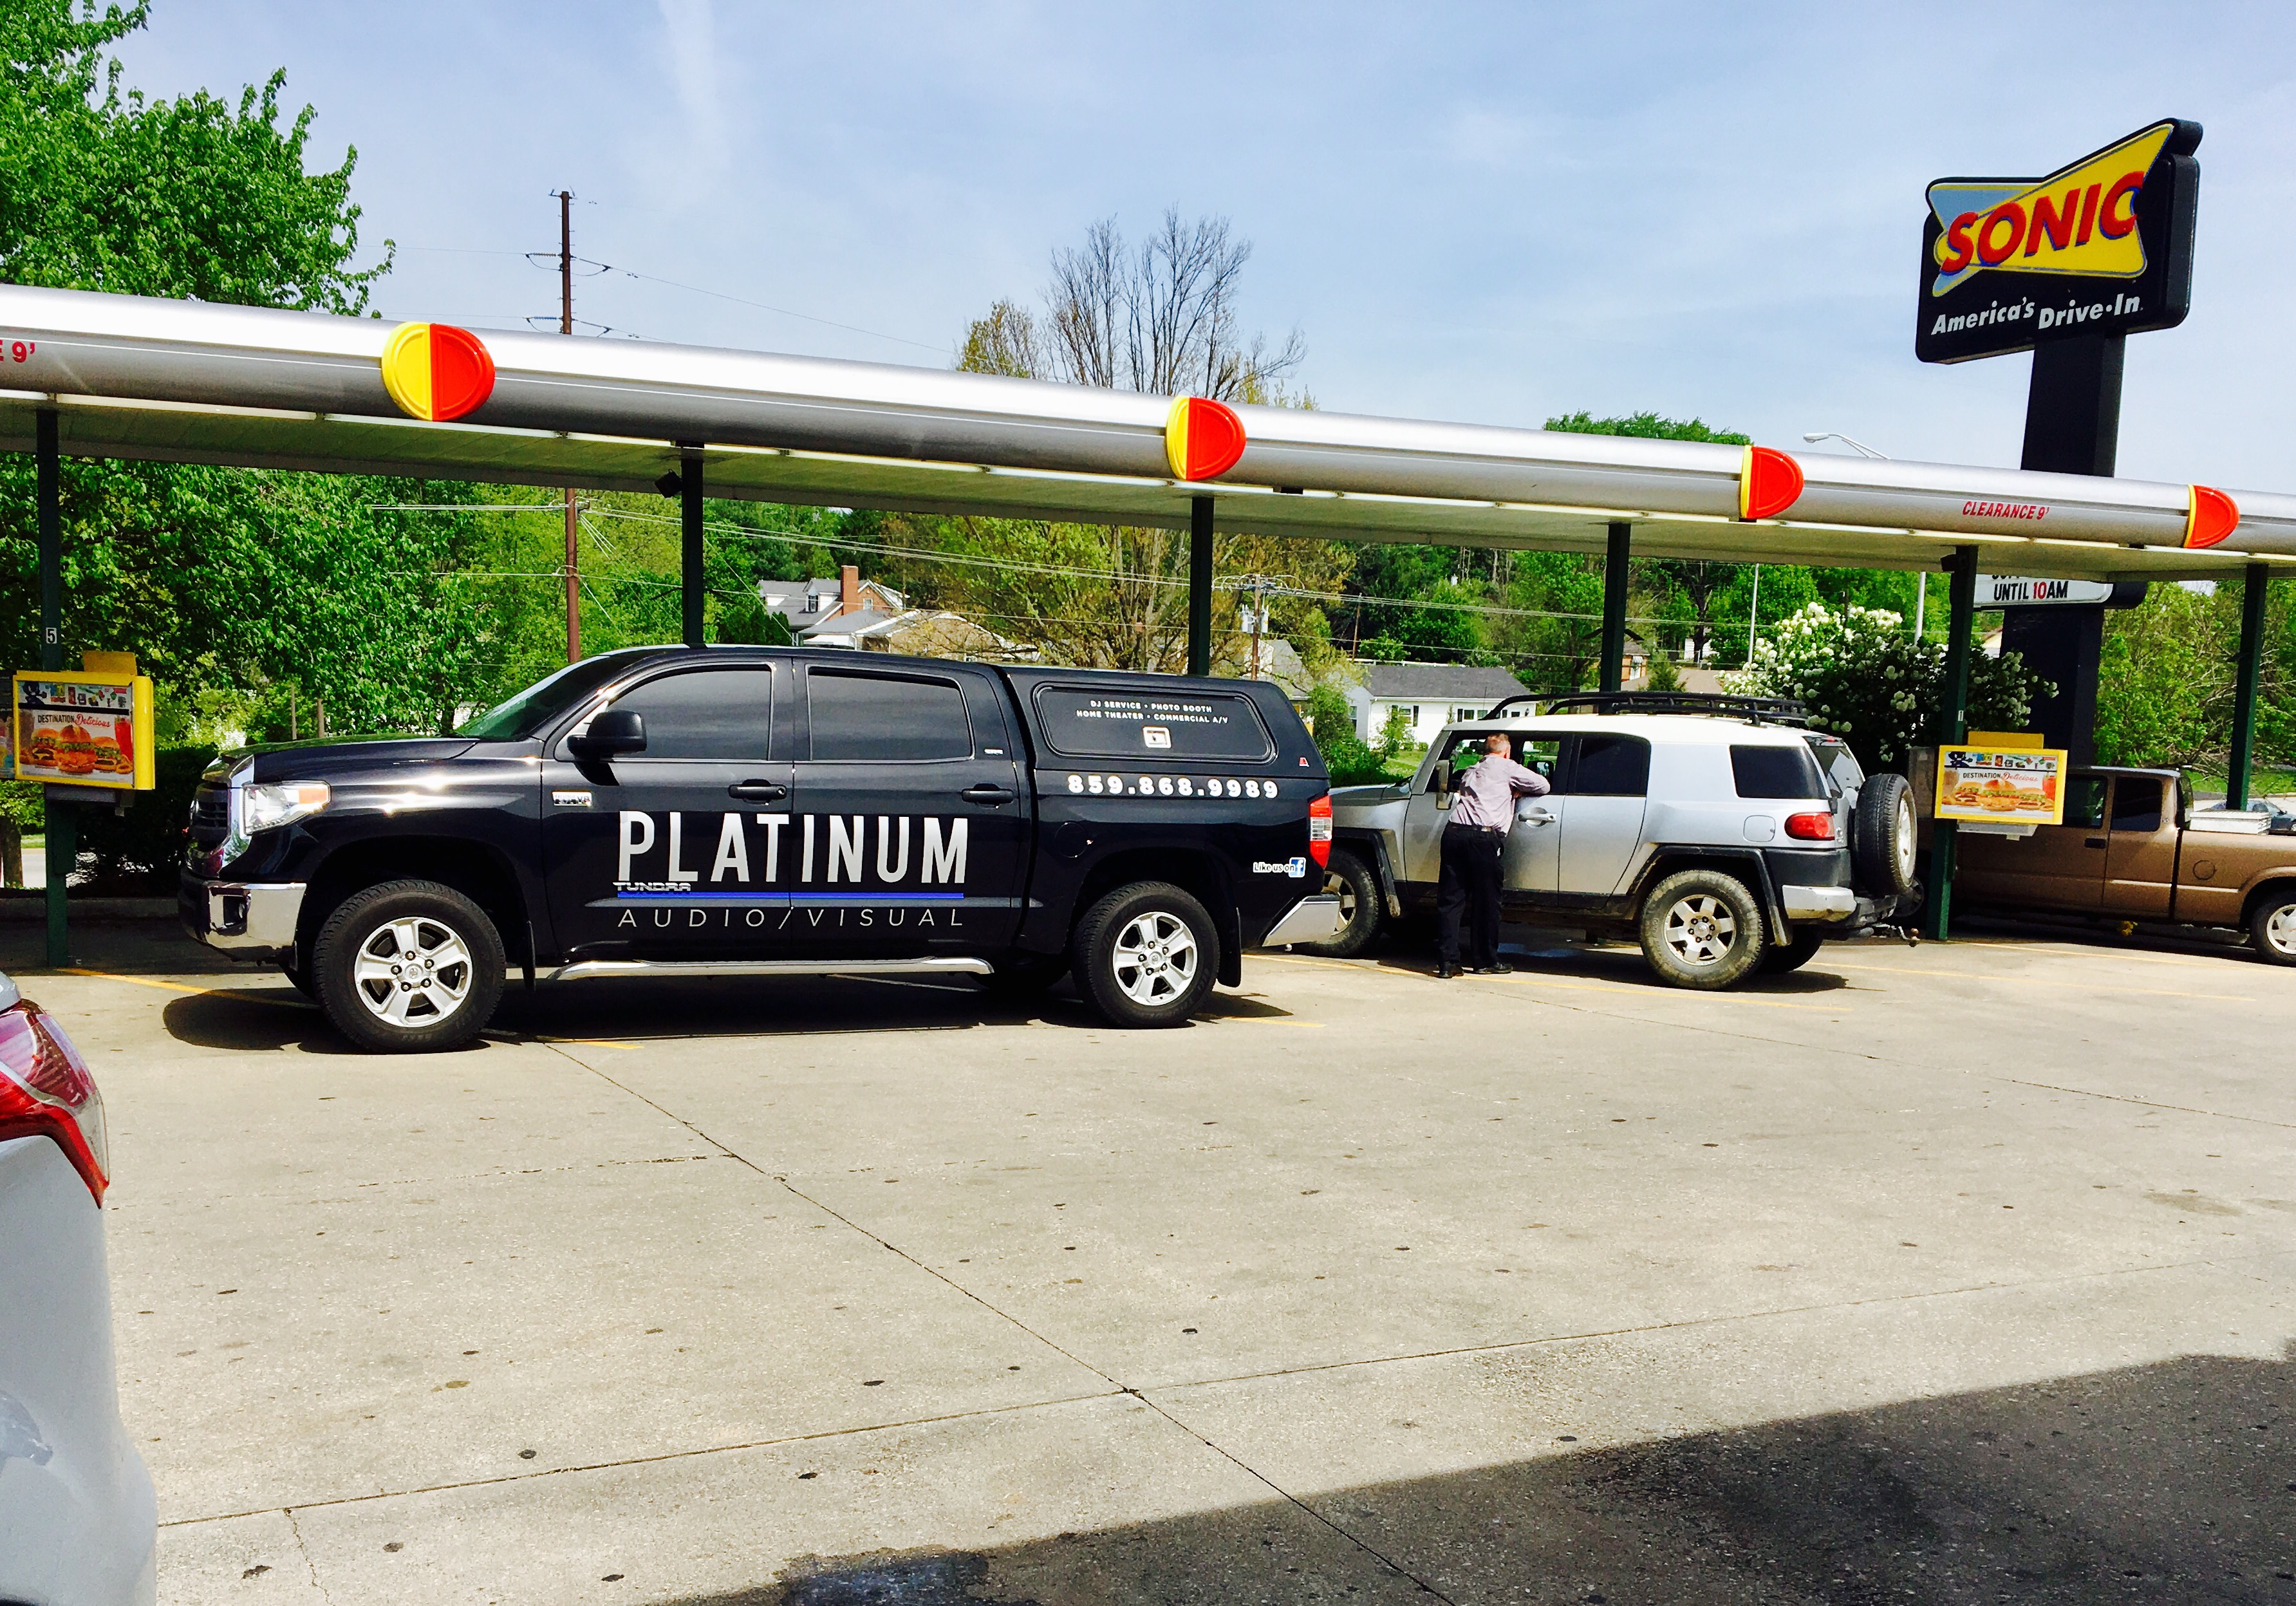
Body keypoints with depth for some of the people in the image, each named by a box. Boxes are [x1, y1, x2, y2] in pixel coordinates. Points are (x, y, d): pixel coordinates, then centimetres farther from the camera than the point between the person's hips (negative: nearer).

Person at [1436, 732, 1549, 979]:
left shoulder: (1472, 771, 26)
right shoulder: (1506, 768, 9)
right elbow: (1543, 785, 10)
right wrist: (1518, 792, 29)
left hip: (1454, 832, 5)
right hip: (1483, 838, -5)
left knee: (1450, 900, 5)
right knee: (1486, 902, 6)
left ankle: (1446, 963, 1)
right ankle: (1486, 962, 14)